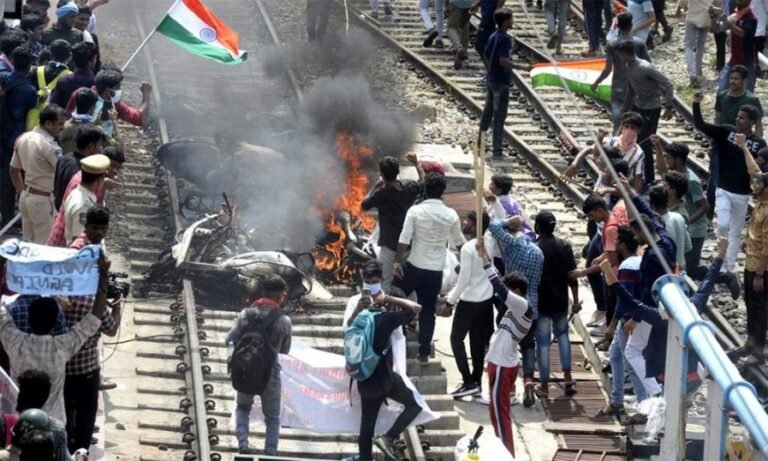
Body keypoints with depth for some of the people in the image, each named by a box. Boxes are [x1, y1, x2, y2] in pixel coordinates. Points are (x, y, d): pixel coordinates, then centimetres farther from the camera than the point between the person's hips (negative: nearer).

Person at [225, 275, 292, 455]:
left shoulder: (246, 314, -7)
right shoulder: (283, 320, -12)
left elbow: (229, 341, -6)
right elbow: (285, 350, 1)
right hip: (270, 374, -2)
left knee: (243, 408, 25)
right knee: (272, 418, 15)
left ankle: (243, 445, 5)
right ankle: (269, 454, 9)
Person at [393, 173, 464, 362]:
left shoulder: (415, 211, -11)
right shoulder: (451, 215, -3)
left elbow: (404, 239, -14)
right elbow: (458, 242, 10)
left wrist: (397, 262, -8)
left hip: (414, 267, -2)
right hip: (436, 271, 3)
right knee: (428, 311, 11)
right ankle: (424, 351, 12)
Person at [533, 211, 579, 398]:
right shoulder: (564, 246, -3)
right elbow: (572, 276, 0)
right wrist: (576, 301, 9)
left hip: (540, 302, -4)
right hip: (560, 301, 4)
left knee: (543, 343, 3)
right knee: (562, 334, 24)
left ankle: (544, 385, 8)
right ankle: (567, 377, 18)